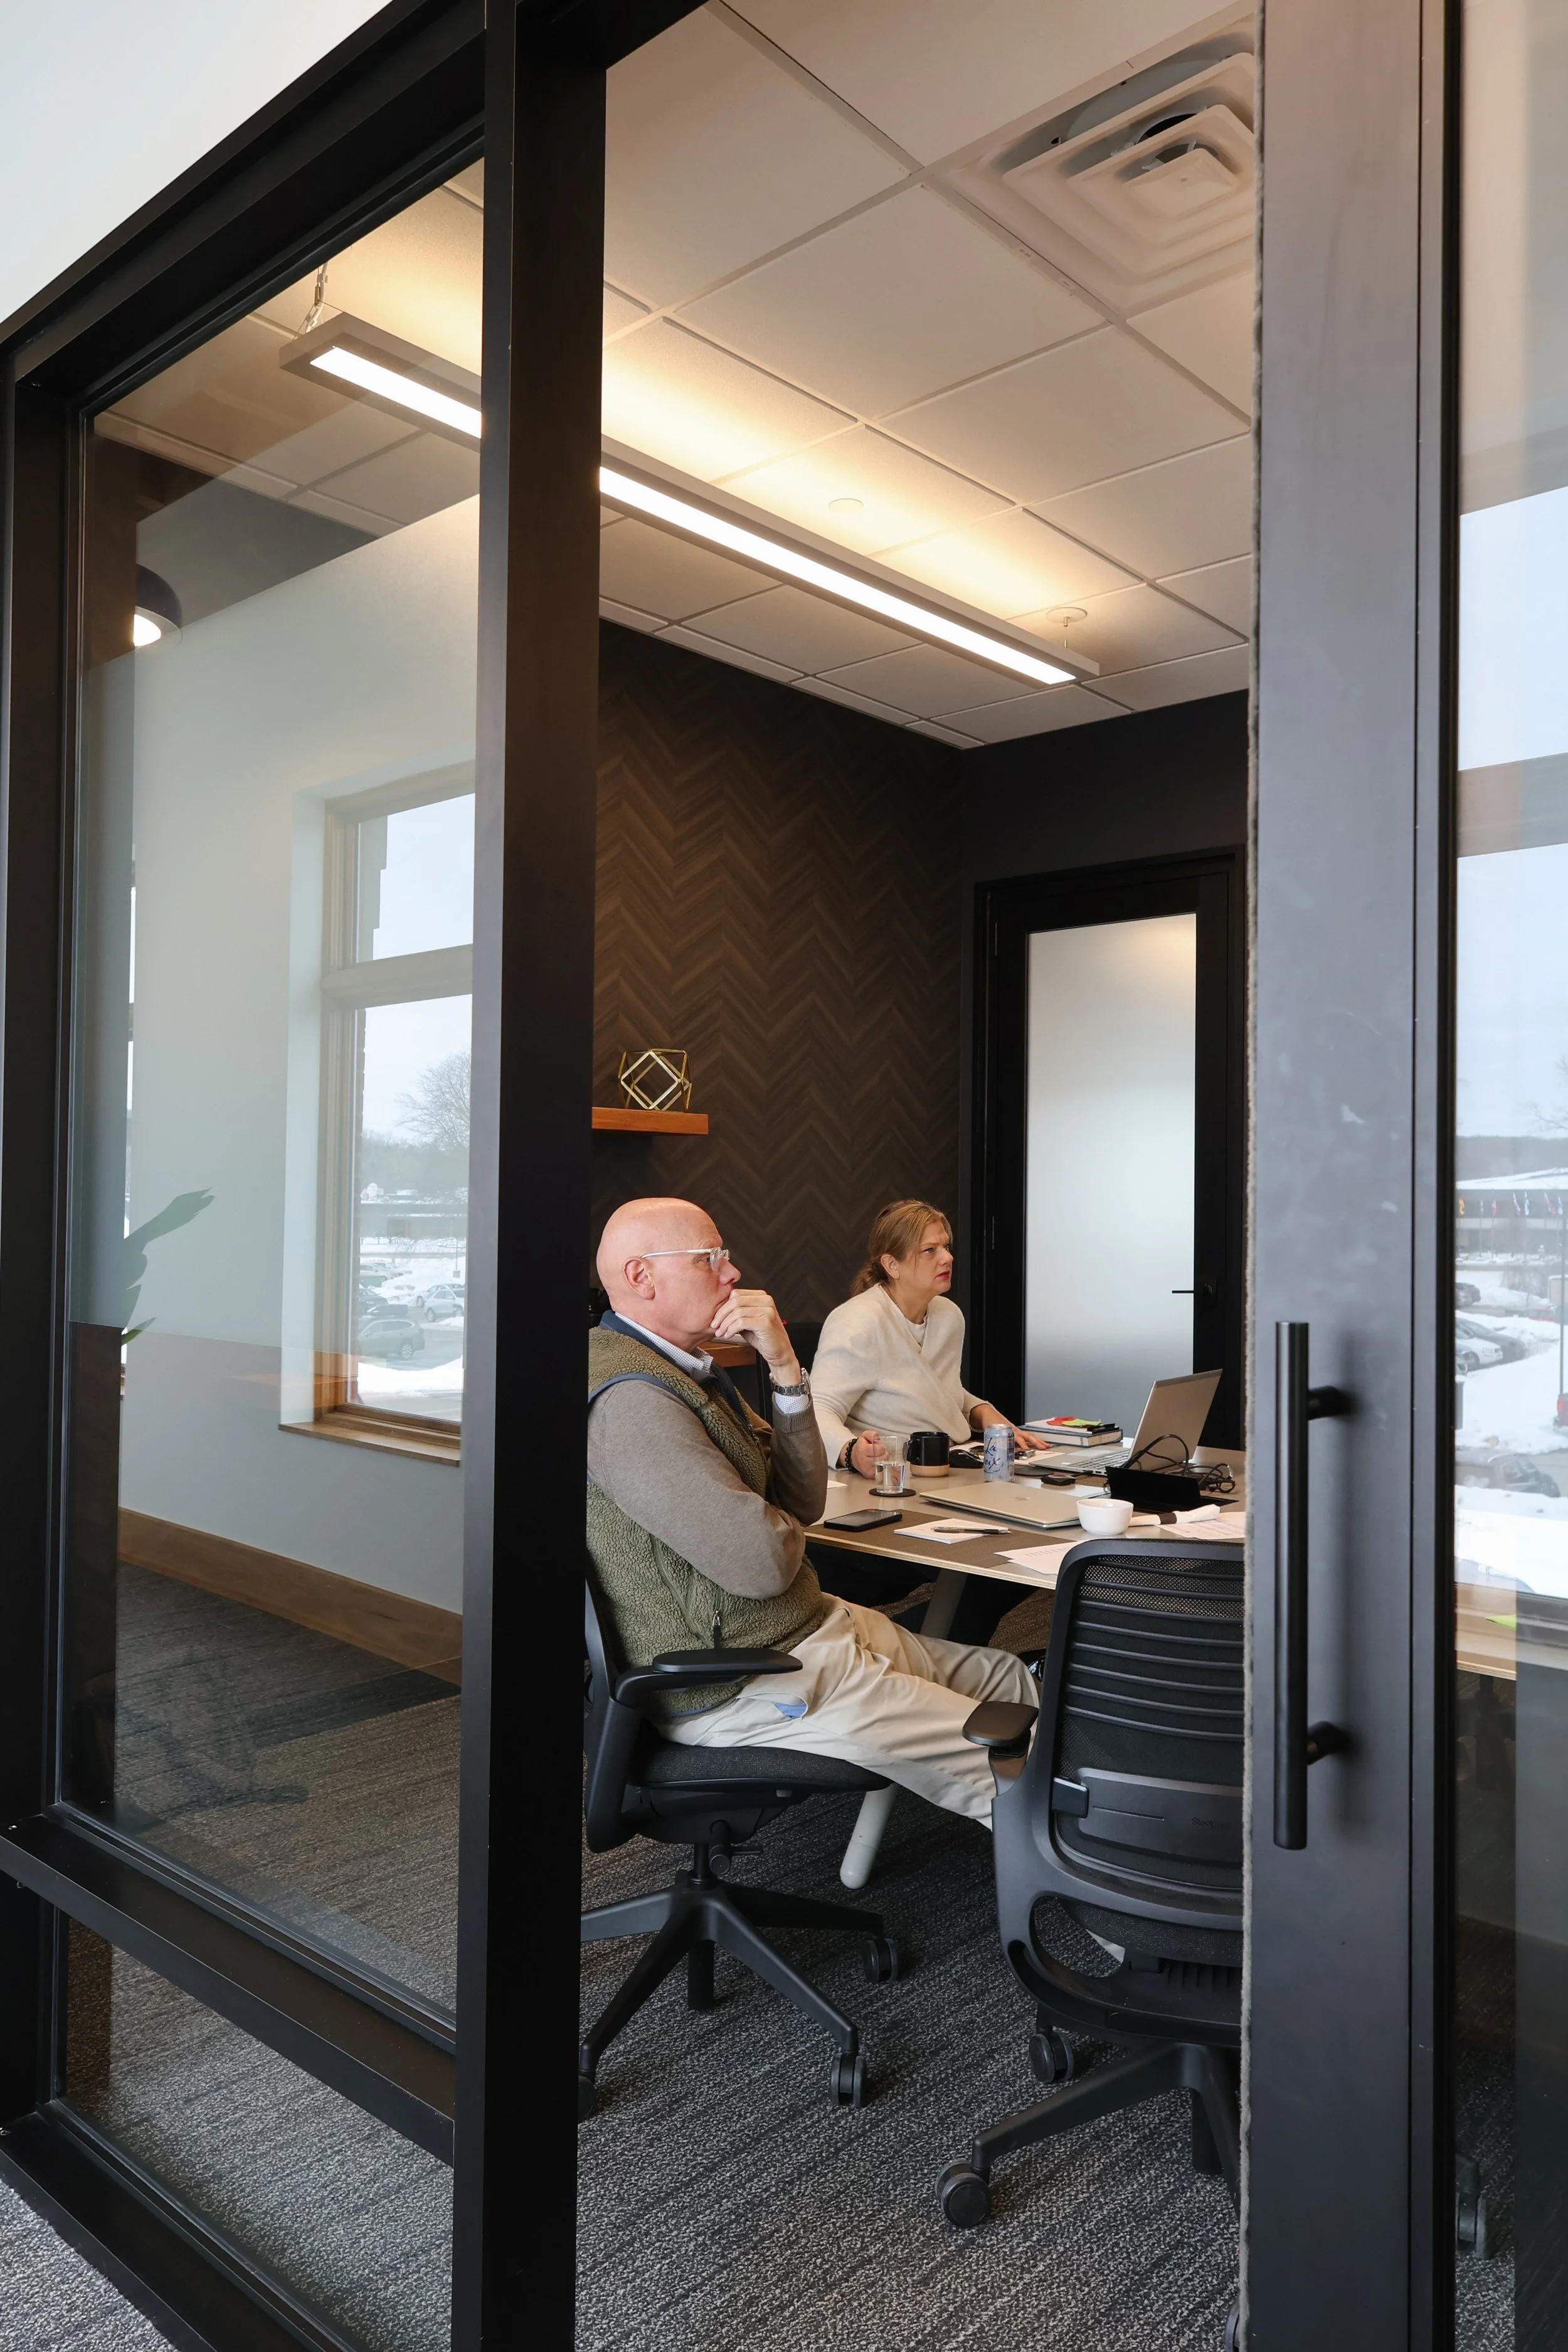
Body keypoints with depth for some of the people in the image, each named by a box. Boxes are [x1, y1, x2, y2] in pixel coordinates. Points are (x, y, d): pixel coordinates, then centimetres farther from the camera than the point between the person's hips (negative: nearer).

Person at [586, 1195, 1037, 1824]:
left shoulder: (686, 1367, 10)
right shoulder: (631, 1400, -24)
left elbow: (805, 1501, 5)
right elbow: (763, 1563, -27)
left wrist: (785, 1368, -8)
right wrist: (782, 1530, -3)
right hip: (743, 1689, -11)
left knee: (1010, 1678, 15)